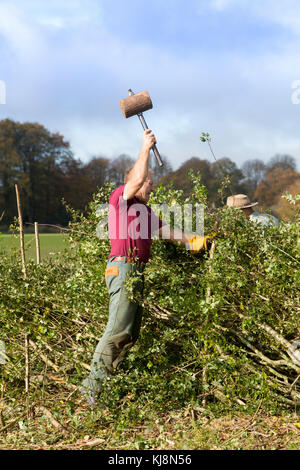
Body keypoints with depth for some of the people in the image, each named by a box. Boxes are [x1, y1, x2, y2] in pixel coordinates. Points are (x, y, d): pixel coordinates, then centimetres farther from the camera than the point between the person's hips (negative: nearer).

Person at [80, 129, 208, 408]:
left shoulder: (145, 211, 26)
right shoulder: (120, 197, 0)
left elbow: (167, 232, 25)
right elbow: (138, 178, -17)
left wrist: (192, 240, 16)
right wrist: (145, 148, -5)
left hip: (137, 272, 10)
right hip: (123, 267, -10)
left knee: (131, 334, 7)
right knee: (117, 330, -15)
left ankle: (107, 380, 11)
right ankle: (93, 385, -11)